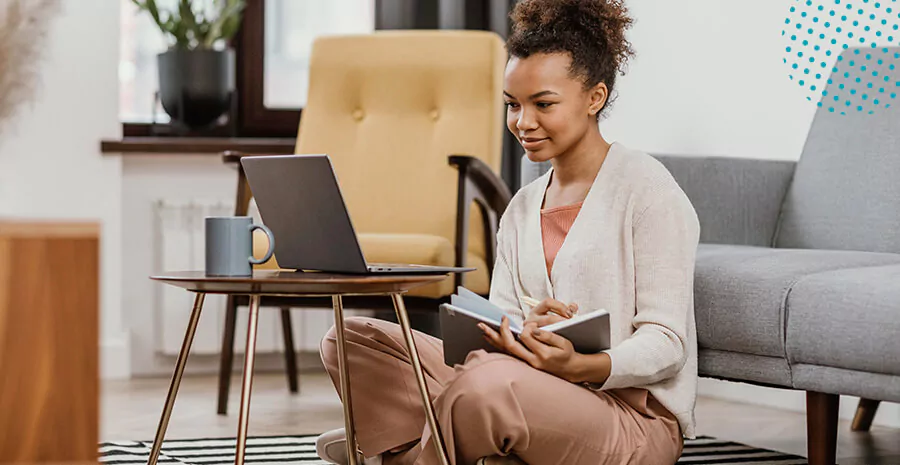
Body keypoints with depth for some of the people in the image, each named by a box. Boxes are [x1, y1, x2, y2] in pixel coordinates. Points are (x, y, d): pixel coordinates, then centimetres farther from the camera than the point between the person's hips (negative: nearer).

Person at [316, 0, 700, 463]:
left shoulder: (647, 190, -5)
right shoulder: (522, 208, 17)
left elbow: (666, 342, -12)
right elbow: (500, 329, 9)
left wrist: (579, 366, -31)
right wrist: (522, 335, -17)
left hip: (637, 417, -6)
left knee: (490, 381, -37)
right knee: (351, 340, -3)